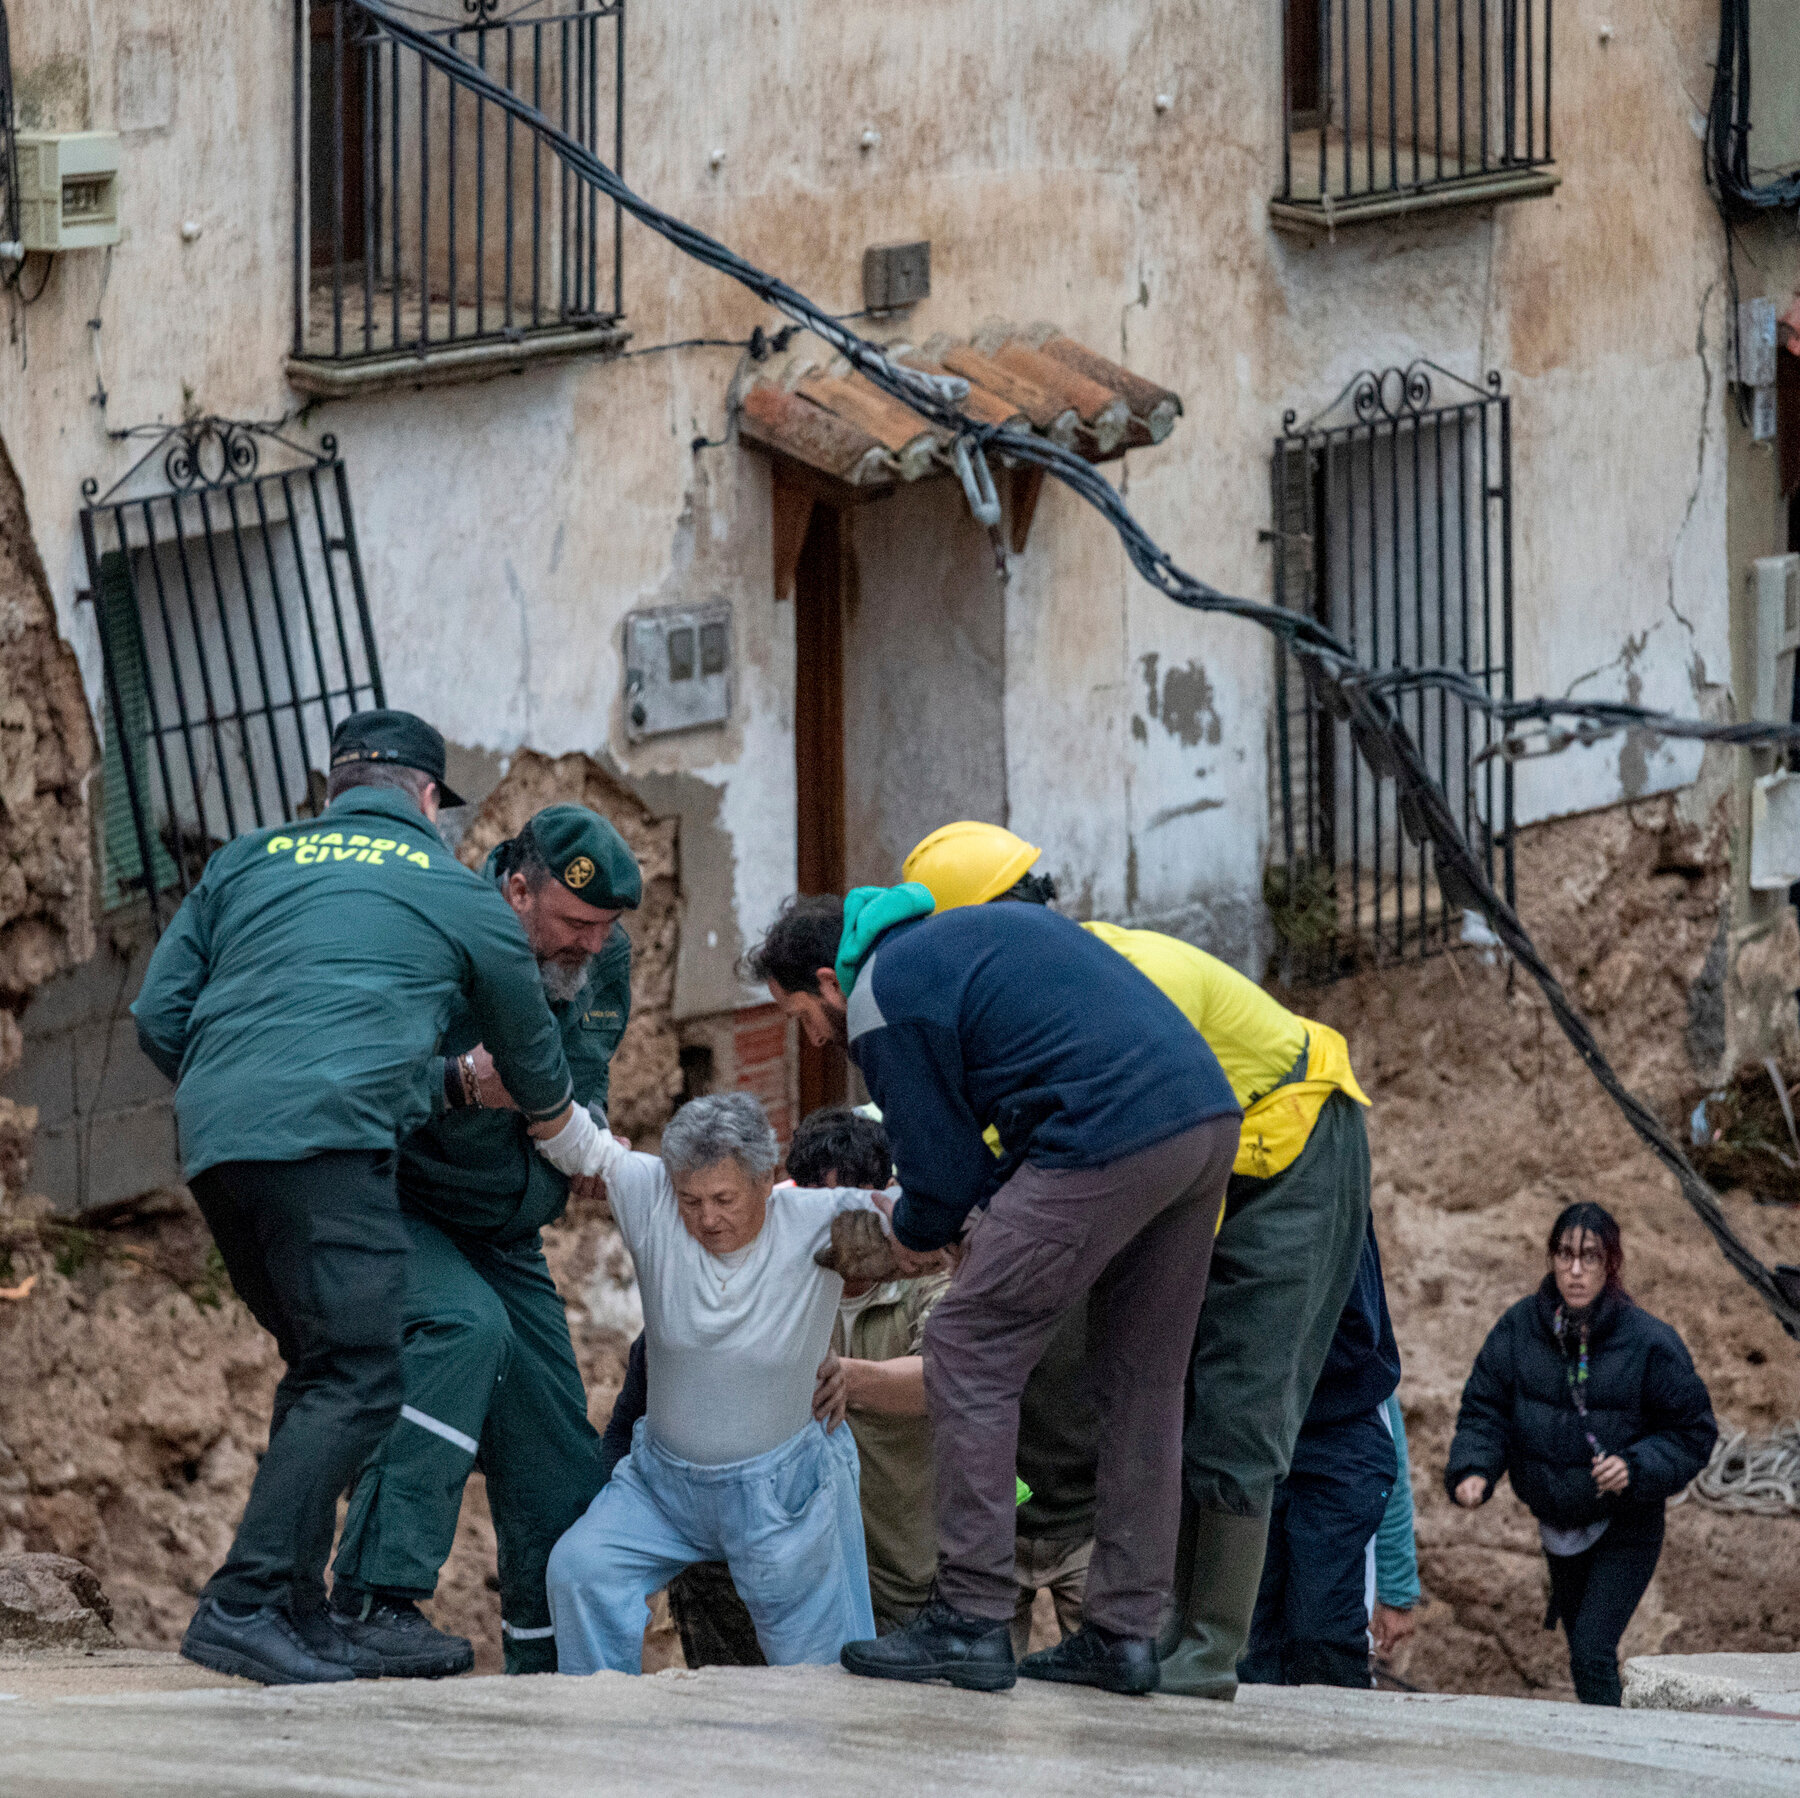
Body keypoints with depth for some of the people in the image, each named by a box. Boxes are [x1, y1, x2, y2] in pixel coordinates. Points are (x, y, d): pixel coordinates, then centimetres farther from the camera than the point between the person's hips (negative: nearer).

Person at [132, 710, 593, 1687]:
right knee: (356, 1380, -9)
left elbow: (158, 1017, 19)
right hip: (330, 1138, -6)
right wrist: (577, 1145, 52)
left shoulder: (246, 861, 25)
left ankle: (299, 1614, 12)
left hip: (214, 1142, 6)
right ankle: (241, 1606, -23)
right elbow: (534, 1059, 31)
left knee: (322, 1372, 16)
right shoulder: (459, 893, 18)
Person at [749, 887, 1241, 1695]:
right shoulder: (975, 927, 29)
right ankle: (1123, 1632, 16)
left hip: (1111, 1142, -9)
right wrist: (991, 1208, 30)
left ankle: (970, 1622, -1)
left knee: (969, 1352, 1)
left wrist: (909, 1230, 27)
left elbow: (942, 1172, 4)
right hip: (1209, 1116, 9)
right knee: (1140, 1384, 16)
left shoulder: (882, 1001, 2)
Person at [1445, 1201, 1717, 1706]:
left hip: (1626, 1531, -4)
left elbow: (1694, 1432, -8)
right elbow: (1484, 1409, -1)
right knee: (1581, 1649, 17)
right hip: (1559, 1528, 4)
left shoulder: (1648, 1341, -15)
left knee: (1592, 1653, -17)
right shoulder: (1519, 1328, -6)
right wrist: (1473, 1470, -20)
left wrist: (1637, 1467, -24)